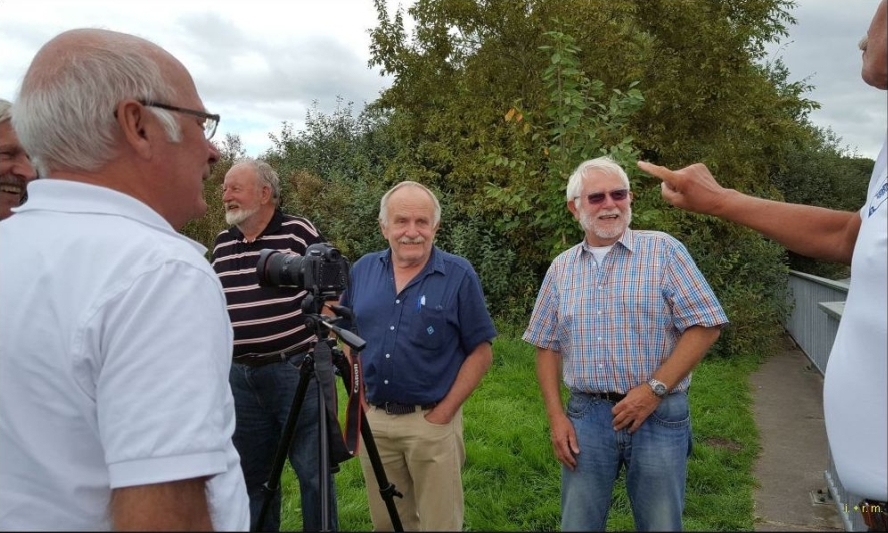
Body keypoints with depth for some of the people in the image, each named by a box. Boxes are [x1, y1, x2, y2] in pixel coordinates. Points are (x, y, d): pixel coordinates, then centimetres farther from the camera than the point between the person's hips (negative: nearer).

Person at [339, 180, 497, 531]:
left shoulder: (459, 276, -10)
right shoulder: (362, 271, 2)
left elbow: (481, 352, -8)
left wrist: (445, 412, -13)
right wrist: (358, 395, 5)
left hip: (432, 420, -4)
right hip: (372, 419, 4)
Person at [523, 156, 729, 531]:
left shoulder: (663, 251, -4)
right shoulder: (561, 268, 7)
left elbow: (704, 326, -8)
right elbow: (547, 345, 10)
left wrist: (654, 389, -15)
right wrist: (555, 415, 1)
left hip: (658, 415, -2)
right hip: (585, 416, 3)